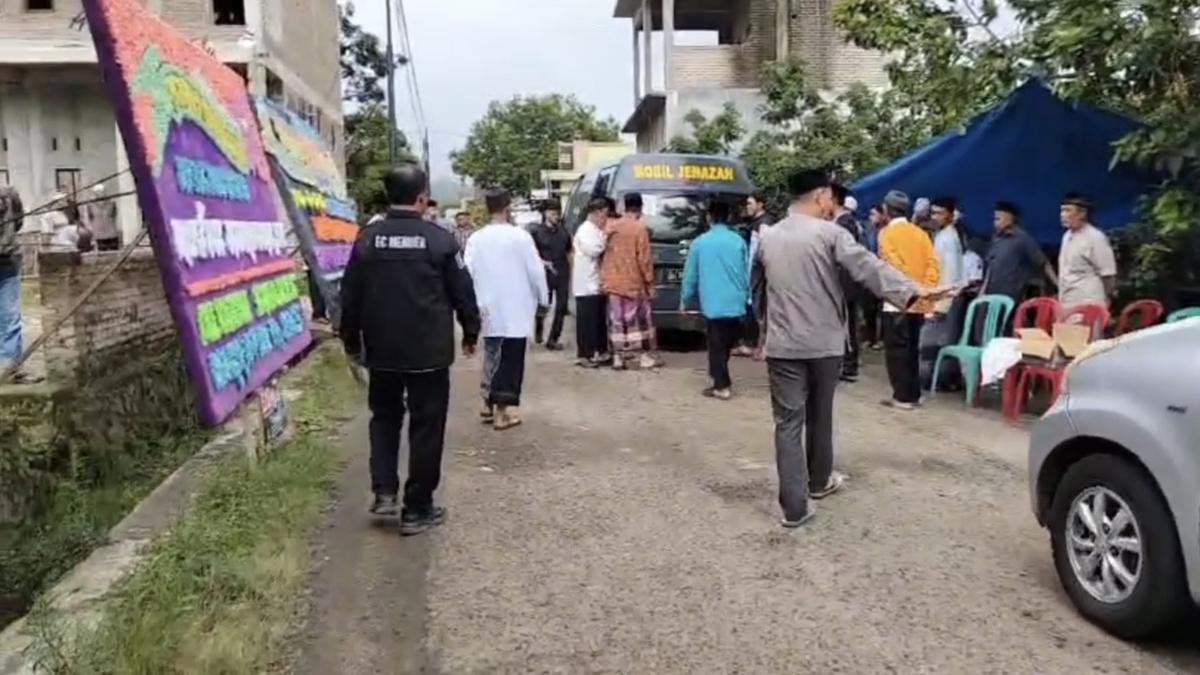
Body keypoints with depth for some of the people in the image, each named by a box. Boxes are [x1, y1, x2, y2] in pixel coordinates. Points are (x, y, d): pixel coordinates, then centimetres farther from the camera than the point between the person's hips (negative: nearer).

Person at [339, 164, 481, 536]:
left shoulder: (367, 238, 0)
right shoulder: (439, 239, -9)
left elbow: (350, 295, 4)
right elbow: (463, 292, -4)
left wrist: (352, 341, 16)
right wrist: (471, 332, 11)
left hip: (382, 350, 3)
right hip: (430, 351, -3)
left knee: (384, 417, 22)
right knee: (426, 426, 6)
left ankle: (384, 492, 14)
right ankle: (417, 509, 11)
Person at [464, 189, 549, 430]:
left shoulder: (476, 238, -1)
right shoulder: (520, 236, -10)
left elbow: (467, 272, -2)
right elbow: (536, 270, -8)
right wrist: (543, 298, 6)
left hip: (489, 308, 4)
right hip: (516, 309, -4)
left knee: (492, 356, 18)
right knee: (511, 359, 3)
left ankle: (489, 404, 23)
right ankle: (503, 411, 3)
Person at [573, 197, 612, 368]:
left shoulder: (597, 230, 16)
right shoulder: (584, 230, -12)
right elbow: (593, 250, -23)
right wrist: (605, 236, -16)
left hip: (598, 283, 9)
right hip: (587, 285, -9)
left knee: (600, 320, 13)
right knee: (586, 321, -5)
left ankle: (600, 351, 22)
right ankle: (583, 355, 0)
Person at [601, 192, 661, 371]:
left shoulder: (611, 227, 5)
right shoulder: (640, 228, -12)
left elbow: (605, 253, 11)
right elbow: (644, 258, -13)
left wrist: (605, 277, 18)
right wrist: (649, 281, -4)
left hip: (613, 281, 5)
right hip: (634, 282, -5)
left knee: (617, 319, 8)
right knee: (641, 319, 6)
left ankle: (618, 357, 9)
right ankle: (645, 356, 10)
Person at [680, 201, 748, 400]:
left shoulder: (700, 242, -2)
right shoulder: (738, 241, 2)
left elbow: (691, 275, 2)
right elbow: (746, 273, 7)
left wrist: (685, 301, 13)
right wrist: (746, 298, 18)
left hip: (713, 304, -2)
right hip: (736, 303, 3)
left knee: (717, 346, 3)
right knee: (726, 345, 15)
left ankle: (722, 386, 2)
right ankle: (721, 380, 24)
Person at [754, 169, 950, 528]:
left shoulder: (768, 237, 7)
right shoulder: (830, 233, -8)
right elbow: (868, 267, -19)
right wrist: (913, 290, -24)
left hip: (782, 344, 2)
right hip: (824, 342, -2)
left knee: (788, 422, 0)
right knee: (820, 416, 18)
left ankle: (795, 506, -3)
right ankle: (819, 481, 36)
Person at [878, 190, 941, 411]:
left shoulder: (887, 233, -7)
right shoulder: (920, 233, 9)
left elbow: (893, 265, -18)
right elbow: (933, 264, 0)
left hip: (898, 301, -6)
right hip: (918, 302, 6)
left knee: (896, 350, 0)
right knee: (911, 349, 15)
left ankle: (902, 397, -1)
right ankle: (914, 394, 19)